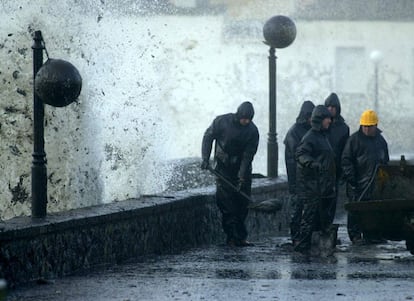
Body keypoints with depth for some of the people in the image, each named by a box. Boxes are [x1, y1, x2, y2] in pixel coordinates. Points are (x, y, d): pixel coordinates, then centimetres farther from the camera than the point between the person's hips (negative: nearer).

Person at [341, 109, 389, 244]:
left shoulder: (381, 140, 16)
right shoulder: (354, 139, -2)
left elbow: (386, 161, 25)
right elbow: (346, 160, -5)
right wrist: (350, 177, -13)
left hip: (376, 183, 5)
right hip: (357, 183, -5)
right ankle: (355, 235, 1)